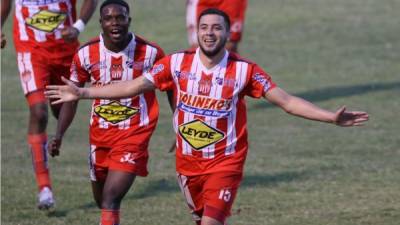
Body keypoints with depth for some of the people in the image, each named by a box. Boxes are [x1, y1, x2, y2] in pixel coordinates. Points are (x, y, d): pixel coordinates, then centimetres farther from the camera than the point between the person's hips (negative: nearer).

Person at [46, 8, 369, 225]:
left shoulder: (244, 70, -11)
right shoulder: (178, 63, -4)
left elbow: (286, 100, -11)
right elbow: (134, 86, 1)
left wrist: (331, 118, -20)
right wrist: (82, 93, -1)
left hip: (226, 162, -3)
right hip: (188, 162, 3)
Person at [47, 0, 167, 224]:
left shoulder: (150, 53, -9)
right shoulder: (86, 54, -5)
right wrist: (59, 135, -5)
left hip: (135, 134, -4)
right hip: (100, 132, 4)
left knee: (110, 200, -16)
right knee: (102, 199, 16)